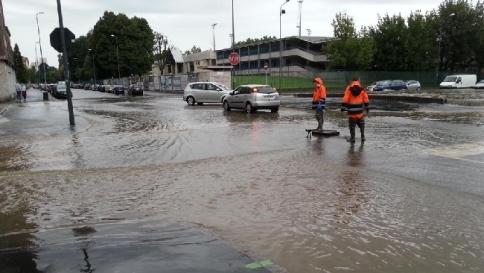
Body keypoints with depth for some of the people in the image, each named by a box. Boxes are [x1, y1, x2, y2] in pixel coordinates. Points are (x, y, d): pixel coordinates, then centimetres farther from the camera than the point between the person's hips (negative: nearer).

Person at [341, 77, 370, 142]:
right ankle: (363, 137, 17)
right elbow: (366, 100, 5)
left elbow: (345, 100, -8)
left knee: (352, 125, 4)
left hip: (351, 111, -2)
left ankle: (352, 138, 5)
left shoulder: (349, 89, -4)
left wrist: (343, 109, -4)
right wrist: (367, 108, 14)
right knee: (361, 124, 17)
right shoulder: (362, 89, 3)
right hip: (360, 111, 2)